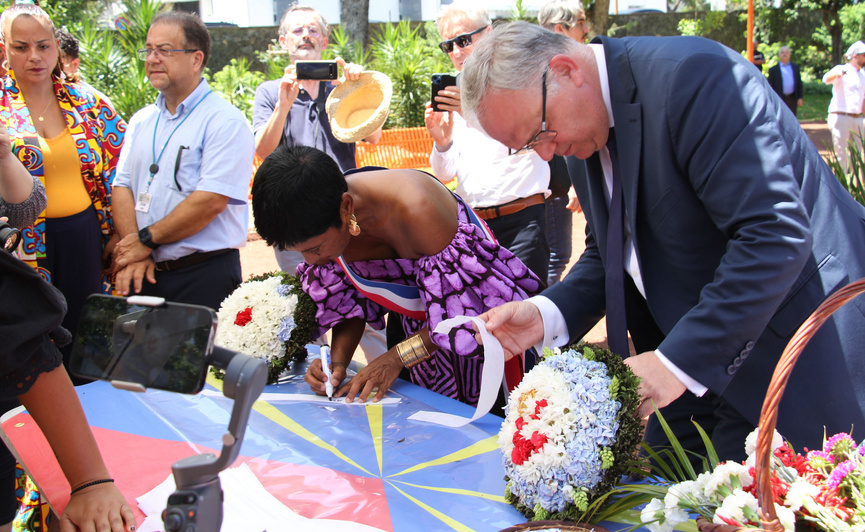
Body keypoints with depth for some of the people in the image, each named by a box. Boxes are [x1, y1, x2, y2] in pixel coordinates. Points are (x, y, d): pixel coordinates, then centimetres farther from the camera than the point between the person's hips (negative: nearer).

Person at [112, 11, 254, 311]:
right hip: (145, 274, 6)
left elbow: (210, 201, -18)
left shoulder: (225, 122, -9)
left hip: (204, 275, -6)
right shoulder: (141, 121, 14)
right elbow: (122, 187, 8)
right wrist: (133, 253, -7)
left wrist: (146, 239, -11)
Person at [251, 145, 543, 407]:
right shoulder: (325, 221, -17)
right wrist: (337, 361, -18)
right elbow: (351, 301, -2)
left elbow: (465, 306, -28)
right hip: (418, 329, 5)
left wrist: (396, 357, -28)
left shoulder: (414, 209, -37)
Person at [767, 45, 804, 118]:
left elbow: (799, 83, 11)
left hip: (792, 99, 3)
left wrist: (800, 98, 3)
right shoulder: (773, 70, 1)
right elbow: (770, 86, -1)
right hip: (779, 100, -3)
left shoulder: (795, 67, 12)